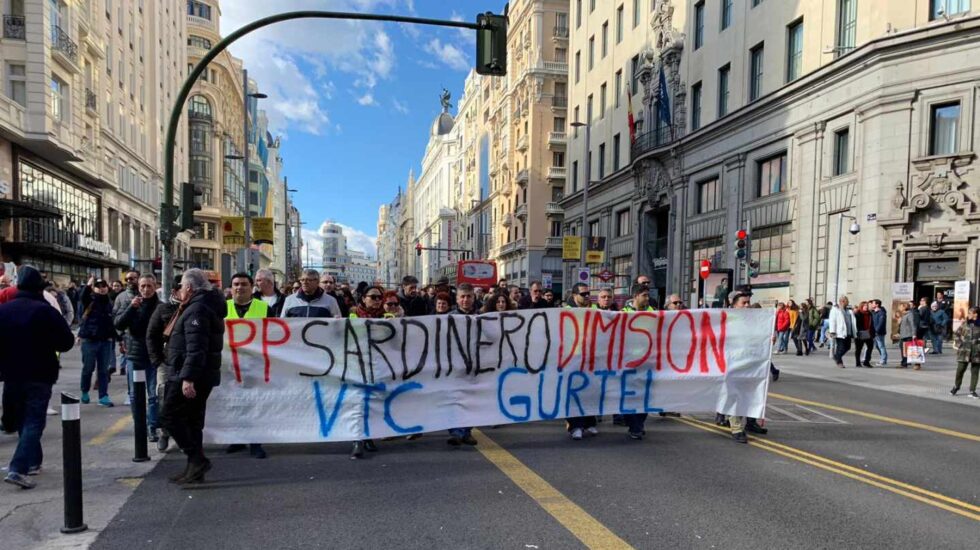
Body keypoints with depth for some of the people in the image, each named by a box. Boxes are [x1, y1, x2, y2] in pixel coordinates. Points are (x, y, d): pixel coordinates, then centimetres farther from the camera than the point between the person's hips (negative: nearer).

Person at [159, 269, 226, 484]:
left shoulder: (197, 309, -17)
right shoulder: (207, 304, 16)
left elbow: (195, 348, -27)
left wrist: (187, 377, -29)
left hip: (189, 377, -10)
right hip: (201, 376, 10)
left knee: (171, 416, -4)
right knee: (192, 421, 14)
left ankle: (197, 459, -6)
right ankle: (195, 468, 19)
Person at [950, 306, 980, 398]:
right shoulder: (965, 324, 2)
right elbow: (956, 334, 11)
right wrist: (958, 344, 2)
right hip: (964, 351, 1)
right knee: (960, 370, 4)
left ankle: (972, 391, 16)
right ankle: (956, 386, 23)